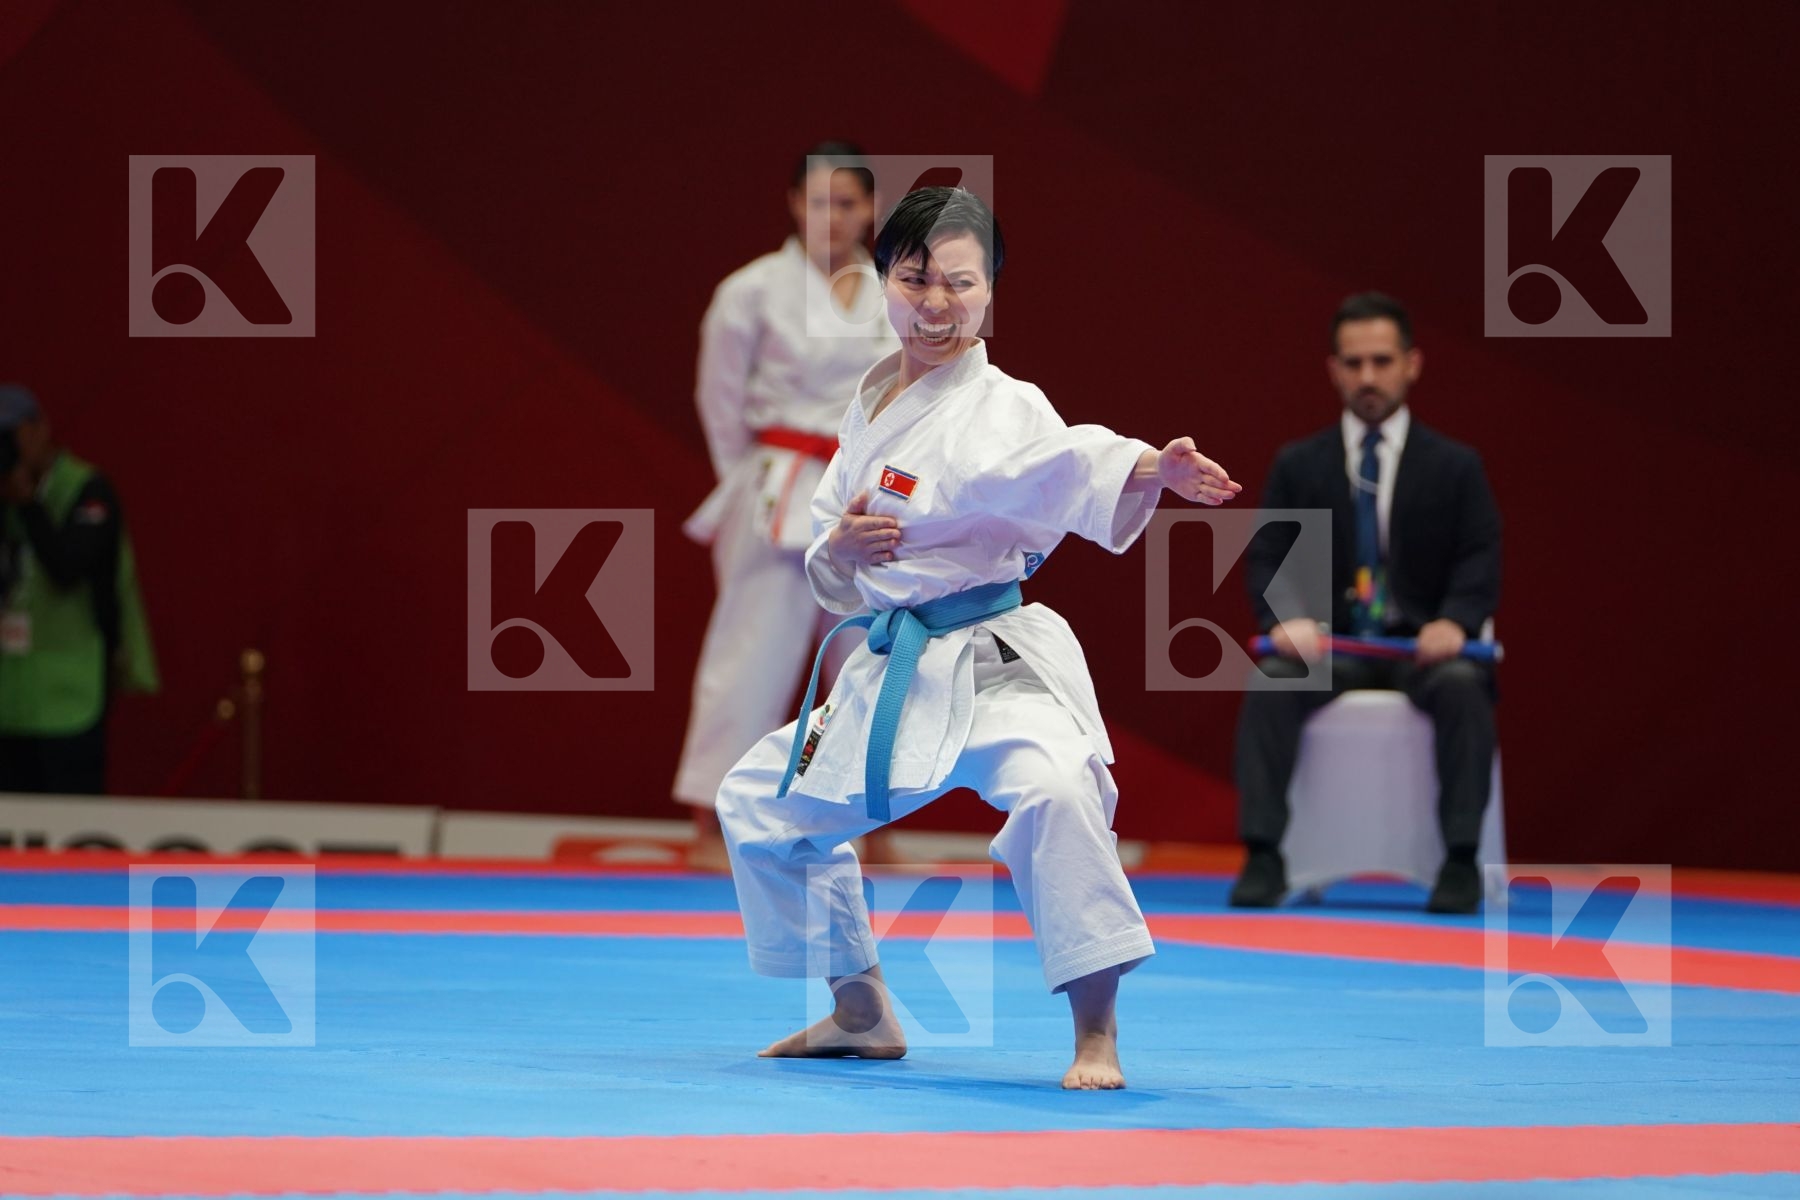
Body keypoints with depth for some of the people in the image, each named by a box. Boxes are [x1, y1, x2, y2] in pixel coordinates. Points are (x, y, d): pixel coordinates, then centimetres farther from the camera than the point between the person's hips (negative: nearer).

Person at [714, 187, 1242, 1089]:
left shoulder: (1004, 410, -11)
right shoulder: (870, 411, 10)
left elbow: (1078, 472, -33)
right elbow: (831, 588, 16)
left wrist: (1155, 472, -54)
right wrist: (839, 551, -7)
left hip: (999, 662, -8)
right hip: (891, 674, 8)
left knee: (1052, 789, -35)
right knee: (761, 800, 18)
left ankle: (1096, 1035, -26)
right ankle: (861, 1014, 34)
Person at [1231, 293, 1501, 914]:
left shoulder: (1455, 466, 10)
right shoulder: (1297, 465, 13)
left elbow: (1480, 563, 1)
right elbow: (1266, 558, 5)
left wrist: (1454, 621, -22)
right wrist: (1289, 618, -18)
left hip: (1422, 643, -1)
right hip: (1329, 640, 1)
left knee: (1463, 688, -34)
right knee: (1271, 683, -31)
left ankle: (1461, 862, -32)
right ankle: (1263, 857, -31)